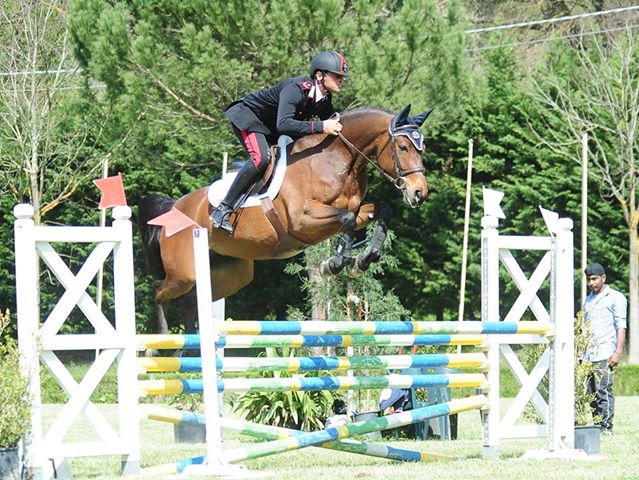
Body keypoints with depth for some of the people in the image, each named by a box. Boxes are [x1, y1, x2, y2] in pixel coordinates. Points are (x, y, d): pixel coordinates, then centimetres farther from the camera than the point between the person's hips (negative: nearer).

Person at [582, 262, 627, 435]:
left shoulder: (615, 298, 4)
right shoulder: (588, 301, 23)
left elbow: (621, 327, -3)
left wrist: (618, 352, -12)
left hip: (604, 354, -6)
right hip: (587, 355, 6)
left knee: (603, 390, -12)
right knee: (589, 392, 0)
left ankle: (606, 427, -12)